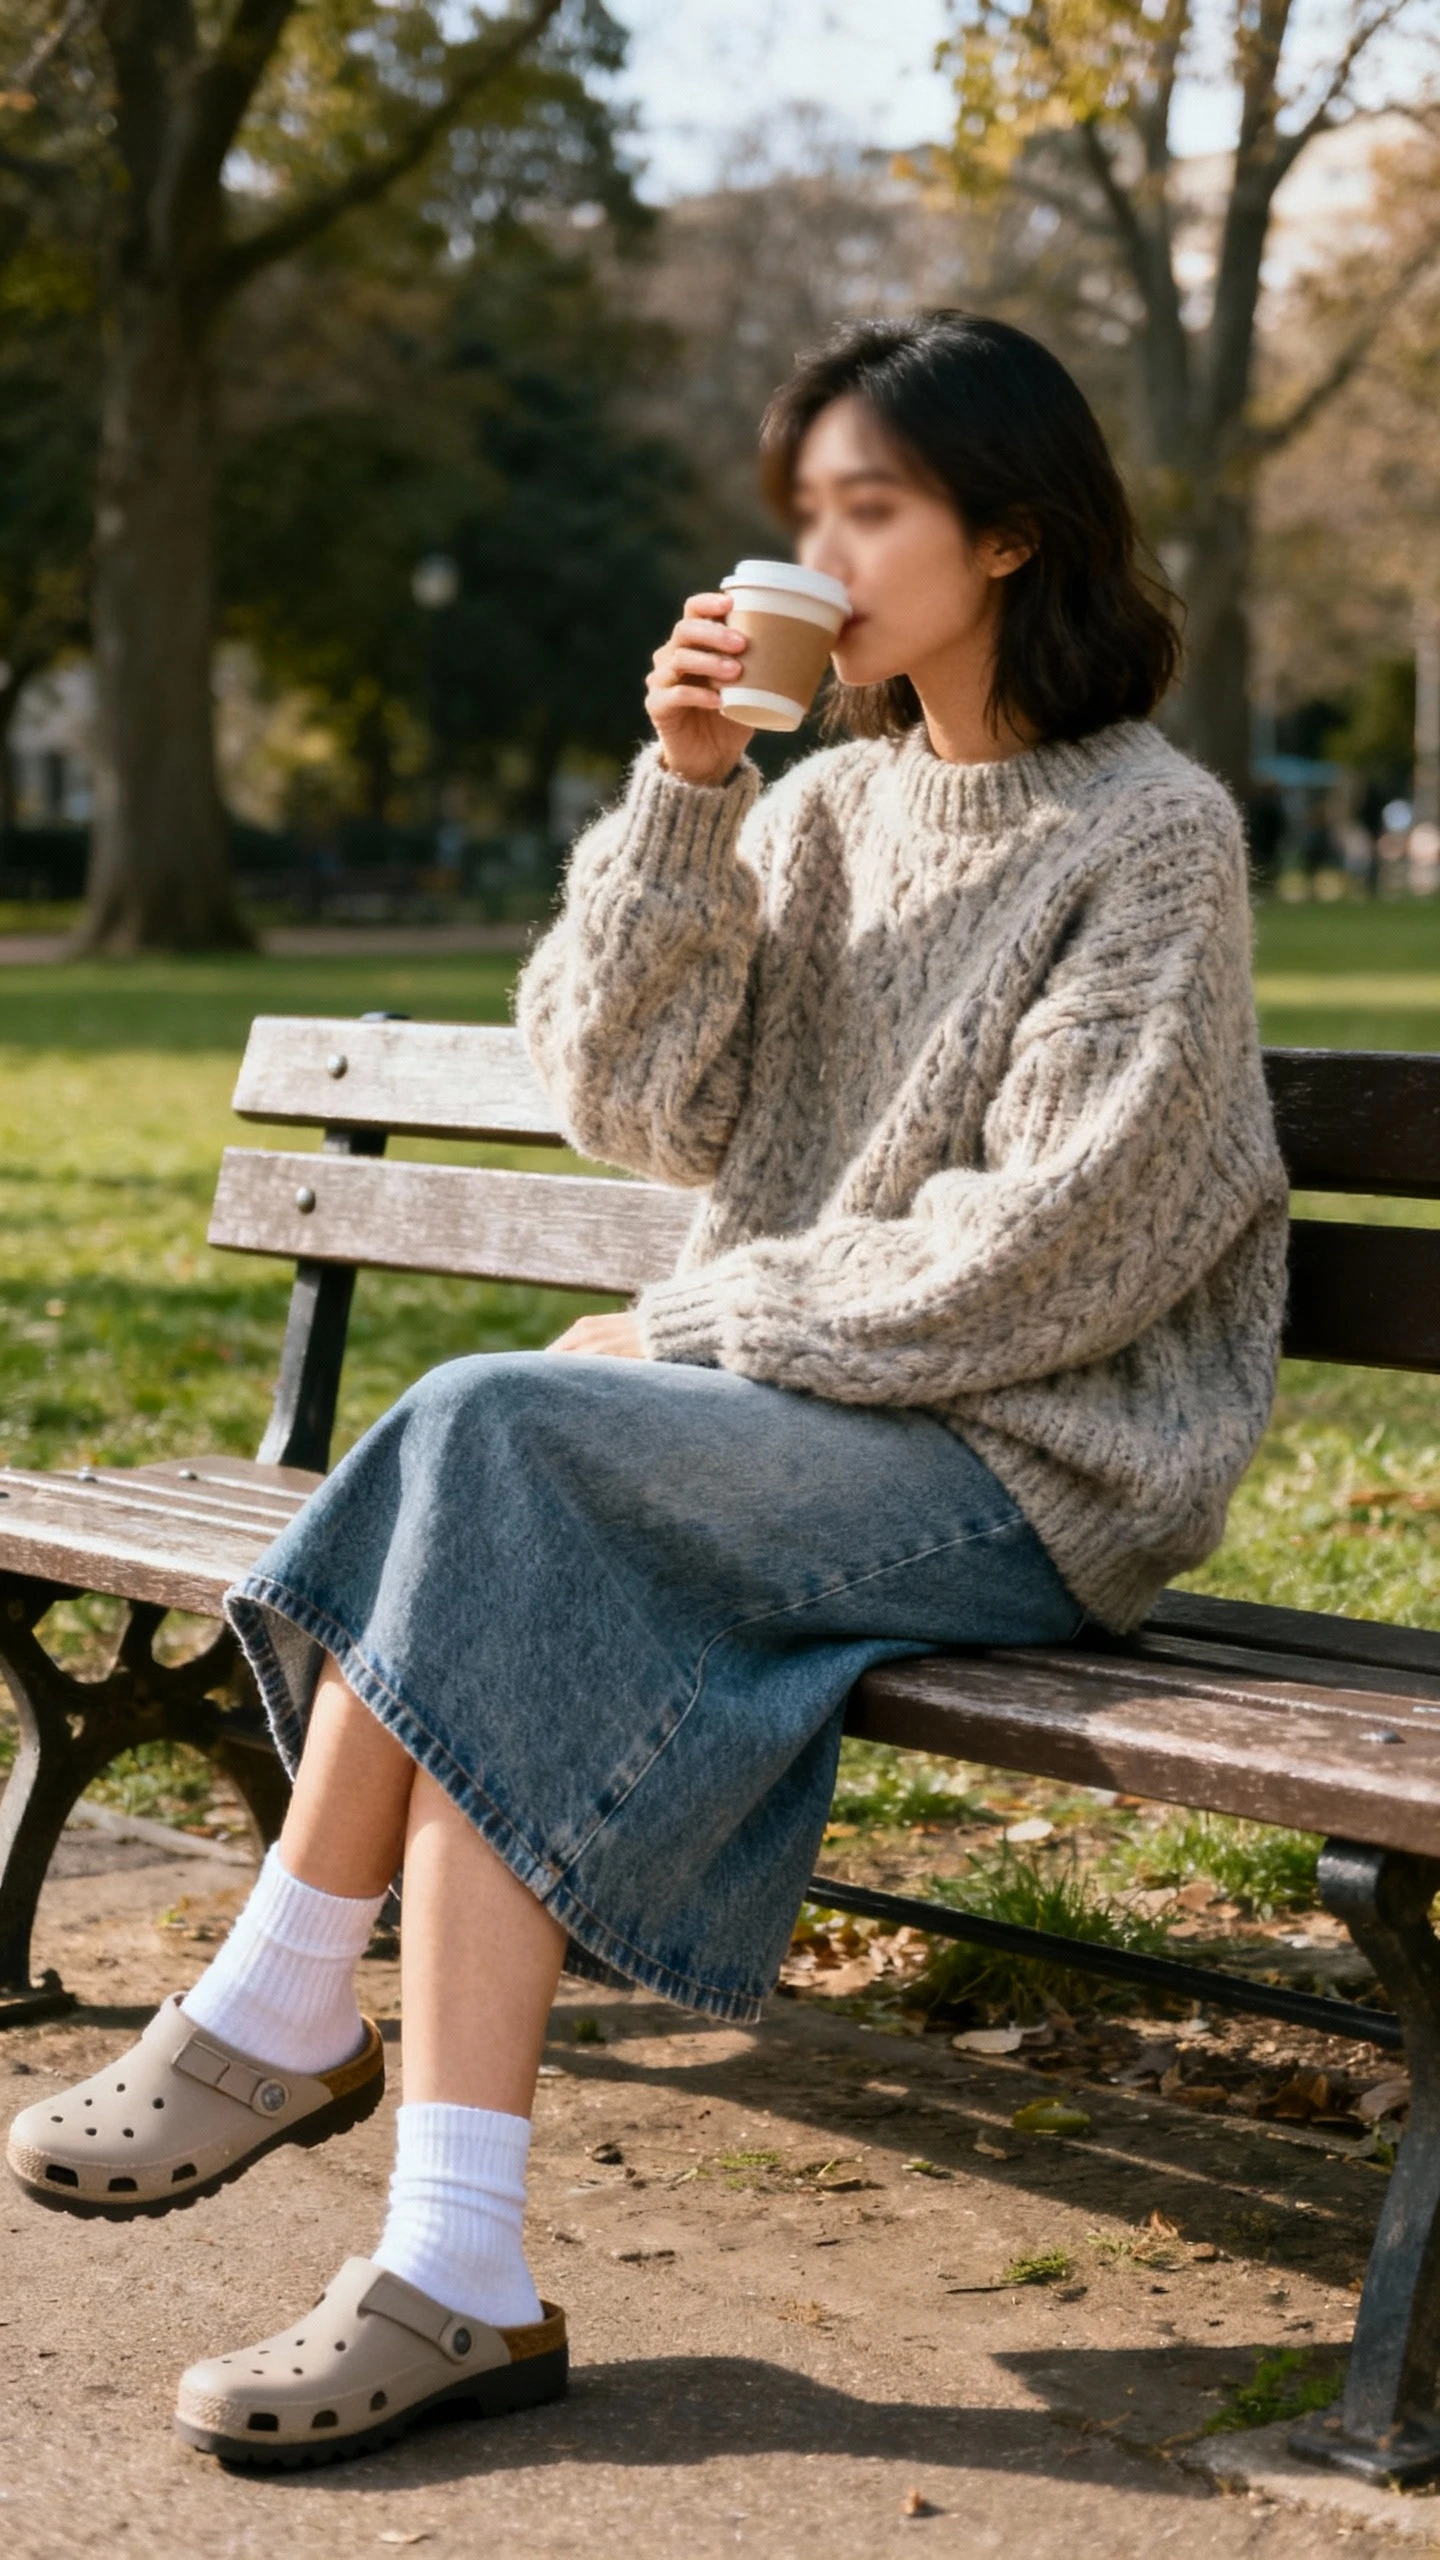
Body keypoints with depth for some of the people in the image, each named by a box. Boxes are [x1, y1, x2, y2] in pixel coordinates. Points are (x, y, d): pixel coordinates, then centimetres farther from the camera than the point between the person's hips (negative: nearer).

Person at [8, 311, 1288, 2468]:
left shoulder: (1156, 837, -6)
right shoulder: (831, 805, 15)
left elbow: (1040, 1252, -14)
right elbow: (636, 1104, 5)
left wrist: (703, 1330, -11)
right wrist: (685, 795, -5)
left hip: (1031, 1474, -6)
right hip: (802, 1416, 6)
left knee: (486, 1432, -26)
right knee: (505, 1636, -23)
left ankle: (278, 2020, -16)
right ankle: (459, 2279, -22)